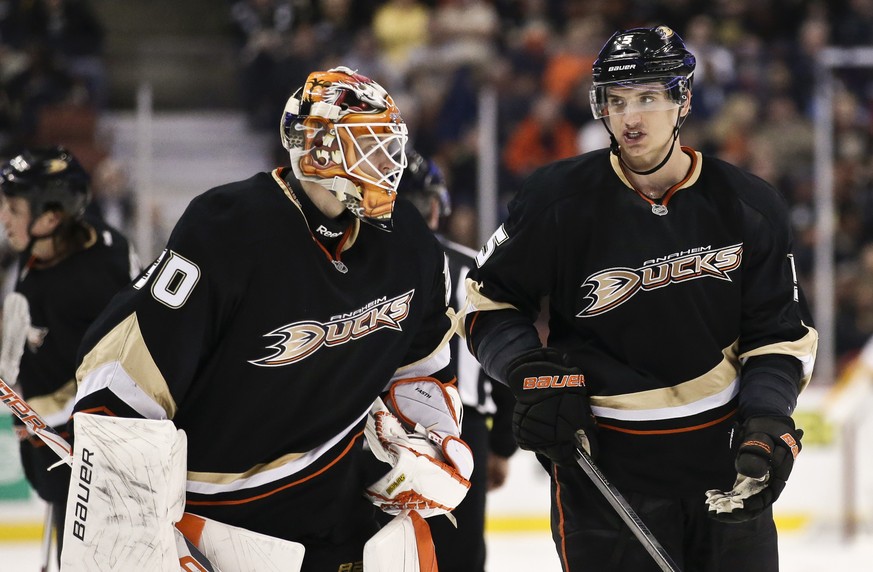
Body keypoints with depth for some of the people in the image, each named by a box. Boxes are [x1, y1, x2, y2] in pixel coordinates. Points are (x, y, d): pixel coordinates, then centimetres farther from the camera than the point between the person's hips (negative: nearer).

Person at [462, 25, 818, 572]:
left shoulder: (749, 206, -3)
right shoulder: (560, 199, -9)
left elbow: (783, 332, 3)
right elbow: (489, 297, 2)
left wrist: (767, 425, -11)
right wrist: (534, 374, -13)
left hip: (722, 449, 2)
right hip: (604, 461, -2)